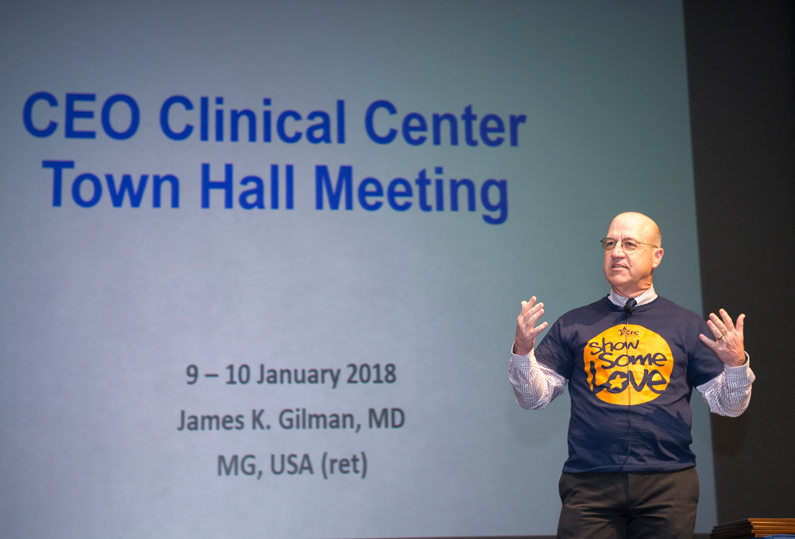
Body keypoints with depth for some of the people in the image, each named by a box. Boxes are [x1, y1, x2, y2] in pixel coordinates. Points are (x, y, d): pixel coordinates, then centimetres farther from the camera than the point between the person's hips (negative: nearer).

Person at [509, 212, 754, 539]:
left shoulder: (687, 326, 11)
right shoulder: (573, 325, 12)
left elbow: (727, 405, 9)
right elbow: (534, 398, 8)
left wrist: (736, 364, -10)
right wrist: (522, 351, -9)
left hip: (668, 487, 0)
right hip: (589, 484, 0)